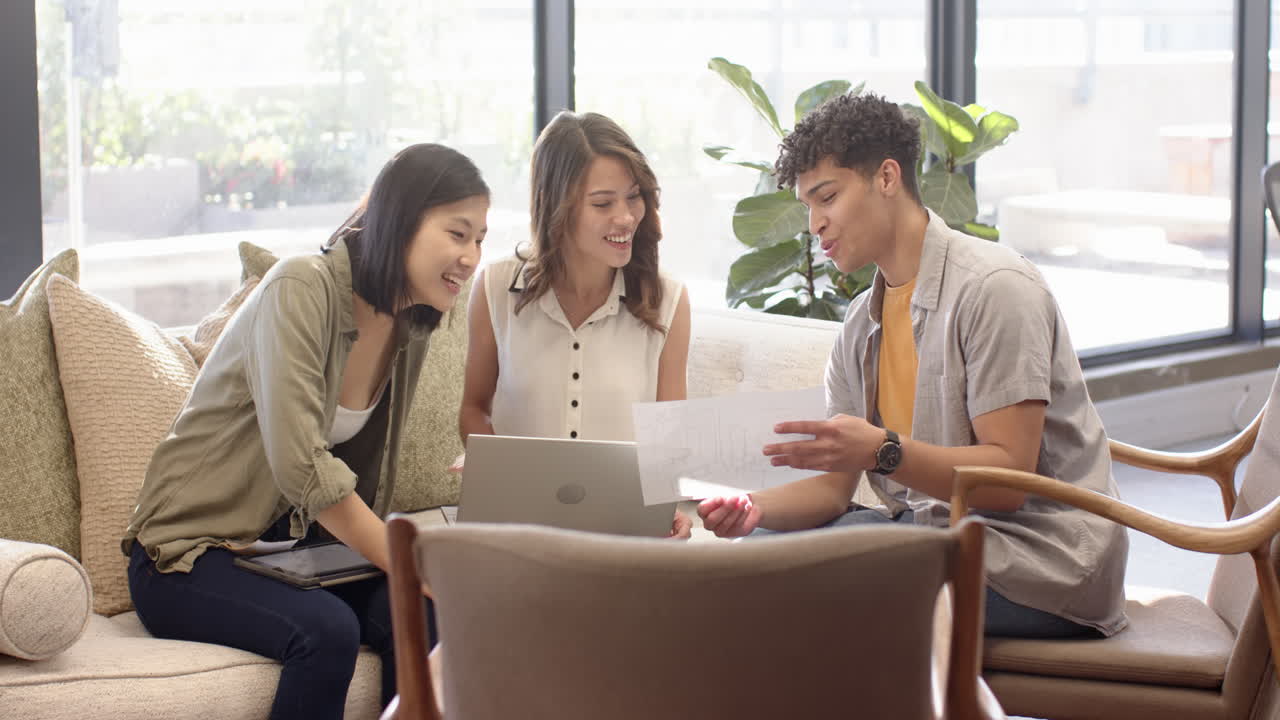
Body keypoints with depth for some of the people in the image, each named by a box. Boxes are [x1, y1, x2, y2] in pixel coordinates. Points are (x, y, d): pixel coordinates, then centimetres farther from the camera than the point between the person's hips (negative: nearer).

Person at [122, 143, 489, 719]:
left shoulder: (412, 326, 5)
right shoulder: (301, 289, -19)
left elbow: (364, 480, 10)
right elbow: (302, 467, -27)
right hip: (188, 556, -6)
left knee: (423, 616, -23)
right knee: (327, 629, -33)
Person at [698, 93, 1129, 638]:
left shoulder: (993, 287, -14)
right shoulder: (862, 322, 12)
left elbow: (1010, 477, -20)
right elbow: (835, 486, 8)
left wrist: (882, 451, -32)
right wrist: (752, 507, -12)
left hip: (1041, 556, -8)